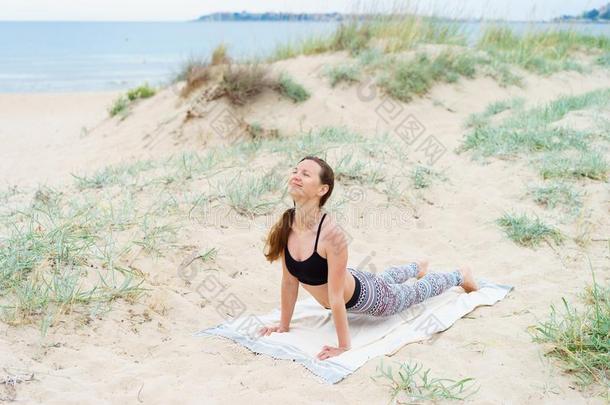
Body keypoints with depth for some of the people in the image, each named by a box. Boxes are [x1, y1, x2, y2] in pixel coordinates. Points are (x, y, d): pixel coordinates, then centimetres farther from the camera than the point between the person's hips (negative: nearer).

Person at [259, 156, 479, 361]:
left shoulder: (331, 234, -42)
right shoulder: (286, 224, -22)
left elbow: (335, 296, -35)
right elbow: (289, 281, -10)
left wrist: (344, 346, -27)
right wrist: (284, 325, -3)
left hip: (366, 296, -6)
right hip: (348, 281, 6)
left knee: (416, 292, 24)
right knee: (383, 277, 38)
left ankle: (461, 275, 53)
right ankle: (418, 266, 70)